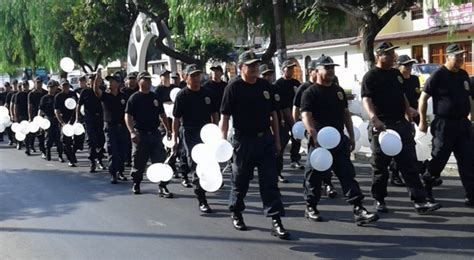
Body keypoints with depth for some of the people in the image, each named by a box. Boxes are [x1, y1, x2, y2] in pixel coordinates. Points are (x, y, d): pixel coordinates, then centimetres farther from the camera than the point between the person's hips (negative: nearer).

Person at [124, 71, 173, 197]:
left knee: (161, 160, -3)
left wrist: (168, 130, 12)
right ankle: (136, 184, 26)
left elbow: (162, 115, 19)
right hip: (141, 134, -4)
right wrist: (132, 132, -20)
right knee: (139, 162, 7)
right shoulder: (134, 98, -3)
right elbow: (128, 116, -9)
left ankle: (162, 187, -1)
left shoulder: (155, 97, 13)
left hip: (155, 133, 4)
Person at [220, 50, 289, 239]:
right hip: (243, 140, -3)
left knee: (270, 181, -1)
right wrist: (223, 141, -13)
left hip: (266, 139, 3)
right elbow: (225, 117, -7)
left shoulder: (265, 86, 7)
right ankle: (236, 213, 32)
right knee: (240, 180, 11)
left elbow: (273, 114, 13)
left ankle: (276, 220, 0)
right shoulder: (233, 88, -6)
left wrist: (277, 140, 12)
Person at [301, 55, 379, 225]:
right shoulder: (310, 93, -6)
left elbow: (346, 114, 21)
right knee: (314, 176, 5)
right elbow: (306, 116, -17)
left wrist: (351, 136, 16)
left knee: (348, 175, 0)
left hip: (339, 140, 6)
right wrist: (315, 135, -31)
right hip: (319, 141, -6)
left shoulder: (338, 90, 15)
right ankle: (310, 208, 21)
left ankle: (358, 210, -2)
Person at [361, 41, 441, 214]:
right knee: (380, 166, 5)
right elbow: (366, 100, -18)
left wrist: (408, 109, 9)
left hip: (401, 124, 6)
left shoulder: (397, 74, 16)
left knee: (410, 164, 1)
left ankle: (420, 201, 0)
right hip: (381, 126, -6)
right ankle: (379, 200, 20)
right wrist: (374, 118, -34)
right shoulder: (371, 77, -6)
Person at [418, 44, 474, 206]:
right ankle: (424, 189, 21)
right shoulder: (438, 75, -9)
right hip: (444, 124, -6)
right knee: (439, 160, 2)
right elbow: (423, 98, -8)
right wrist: (423, 121, -8)